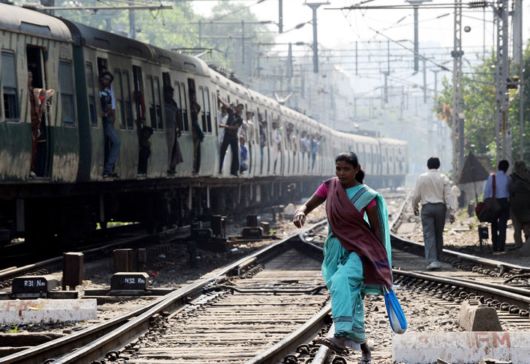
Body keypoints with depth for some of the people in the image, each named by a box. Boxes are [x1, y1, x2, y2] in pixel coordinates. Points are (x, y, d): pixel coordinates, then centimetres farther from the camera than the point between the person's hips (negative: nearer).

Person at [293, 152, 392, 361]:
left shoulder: (367, 197, -10)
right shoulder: (329, 187, 2)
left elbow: (377, 231, -4)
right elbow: (308, 206, 1)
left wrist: (383, 266, -3)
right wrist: (300, 213, -25)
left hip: (358, 249, -6)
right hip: (335, 248, 6)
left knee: (341, 281, -32)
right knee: (350, 297, 10)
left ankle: (341, 337, -44)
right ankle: (362, 344, 24)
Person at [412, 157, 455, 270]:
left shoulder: (421, 178, -1)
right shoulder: (443, 178, 0)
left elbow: (416, 195, 2)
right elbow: (448, 196, -4)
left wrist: (415, 207, 20)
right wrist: (452, 212, -5)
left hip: (427, 207, -1)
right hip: (440, 207, 1)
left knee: (429, 235, -5)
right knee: (439, 234, 14)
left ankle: (432, 261, -18)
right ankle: (437, 259, 21)